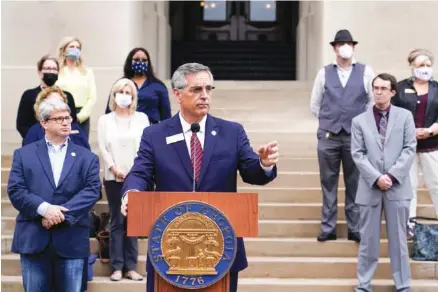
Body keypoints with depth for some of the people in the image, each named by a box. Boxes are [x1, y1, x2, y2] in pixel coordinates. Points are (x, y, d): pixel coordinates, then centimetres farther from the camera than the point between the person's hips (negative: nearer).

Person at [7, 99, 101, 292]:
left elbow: (91, 191, -3)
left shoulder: (87, 158, 9)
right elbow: (15, 190, -1)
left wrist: (63, 213, -16)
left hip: (71, 240, 0)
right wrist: (43, 208, -17)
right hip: (33, 239, 0)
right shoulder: (24, 154, 9)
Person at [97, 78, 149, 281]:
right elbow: (103, 147, 2)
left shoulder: (141, 118, 9)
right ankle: (117, 267, 2)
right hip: (113, 177, 0)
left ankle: (131, 267, 4)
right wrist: (114, 168, -11)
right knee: (117, 222, -1)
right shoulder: (105, 120, 10)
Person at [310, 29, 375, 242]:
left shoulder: (366, 72, 2)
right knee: (328, 183, 6)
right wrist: (329, 120, 10)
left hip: (356, 137, -1)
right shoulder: (324, 73, 6)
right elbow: (314, 105, 12)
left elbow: (373, 102, 4)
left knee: (355, 184, 5)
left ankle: (355, 229, 13)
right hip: (328, 137, 1)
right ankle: (328, 228, 13)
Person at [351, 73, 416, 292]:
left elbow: (410, 148, -1)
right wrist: (376, 178, -13)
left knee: (398, 239, 6)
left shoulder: (405, 116, 5)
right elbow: (358, 154, 0)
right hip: (370, 188, 0)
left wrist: (393, 175, -11)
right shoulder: (359, 121, 6)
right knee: (368, 240, 5)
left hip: (398, 187, 0)